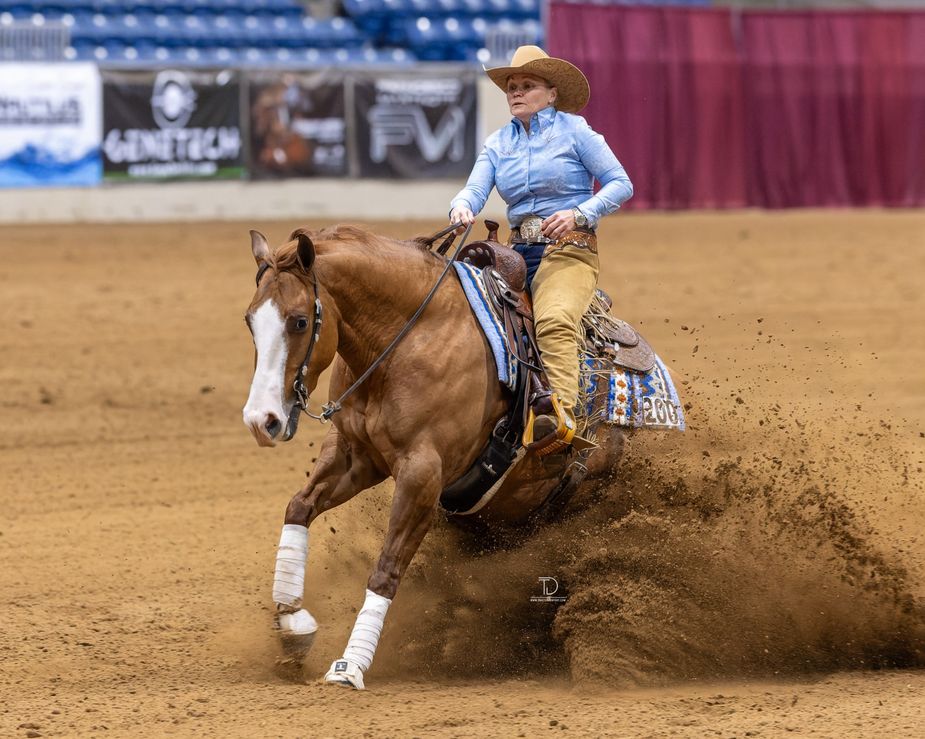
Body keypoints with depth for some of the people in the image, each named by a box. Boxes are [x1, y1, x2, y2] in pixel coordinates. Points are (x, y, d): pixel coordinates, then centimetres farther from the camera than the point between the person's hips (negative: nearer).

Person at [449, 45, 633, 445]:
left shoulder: (573, 131, 1)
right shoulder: (498, 143, 15)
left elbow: (620, 184, -2)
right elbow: (476, 189, 0)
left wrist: (579, 214, -18)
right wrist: (461, 207, -25)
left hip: (569, 249, -6)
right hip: (519, 252, 6)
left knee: (554, 322, -33)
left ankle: (561, 413, -51)